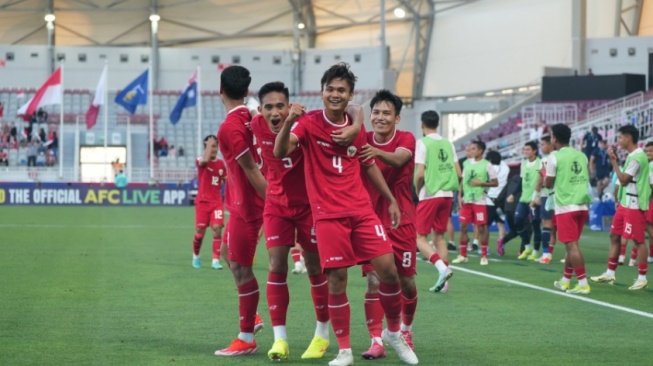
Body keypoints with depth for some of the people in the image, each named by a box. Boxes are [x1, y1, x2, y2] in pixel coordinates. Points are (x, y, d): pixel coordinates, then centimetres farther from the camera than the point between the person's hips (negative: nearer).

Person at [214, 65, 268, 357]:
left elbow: (252, 170, -22)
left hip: (246, 207, -10)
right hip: (243, 204, 10)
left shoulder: (229, 128, -20)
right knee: (229, 253, 23)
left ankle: (247, 339, 4)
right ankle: (251, 318, 29)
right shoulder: (249, 118, 5)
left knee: (241, 268, -3)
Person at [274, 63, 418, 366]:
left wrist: (391, 200, 20)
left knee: (388, 270, -4)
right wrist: (288, 123, -37)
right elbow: (280, 152, -19)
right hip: (328, 215, -3)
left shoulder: (356, 128, 8)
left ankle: (394, 332, 19)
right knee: (337, 280, -5)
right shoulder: (309, 122, -5)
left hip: (361, 210, 4)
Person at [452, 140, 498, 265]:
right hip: (467, 200, 5)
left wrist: (481, 183, -16)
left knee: (482, 227, -2)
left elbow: (495, 183, -3)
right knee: (463, 226, 3)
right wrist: (460, 195, 6)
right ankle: (462, 255, 12)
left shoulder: (487, 165, -6)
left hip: (480, 201, -5)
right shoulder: (467, 163, 9)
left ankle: (484, 256, 6)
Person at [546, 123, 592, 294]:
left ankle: (583, 283, -12)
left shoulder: (555, 157, -6)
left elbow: (548, 184, -1)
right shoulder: (581, 156, 11)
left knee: (572, 245, -6)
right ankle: (565, 281, 24)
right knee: (571, 244, 16)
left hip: (566, 207, -6)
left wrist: (545, 175, 19)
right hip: (582, 206, 6)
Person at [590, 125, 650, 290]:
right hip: (624, 204, 10)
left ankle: (642, 278, 1)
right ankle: (610, 273, 20)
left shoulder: (638, 157, -18)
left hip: (635, 206, -10)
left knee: (638, 241, -4)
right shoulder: (632, 156, 13)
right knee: (614, 236, 13)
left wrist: (613, 161, -13)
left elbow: (623, 180, -18)